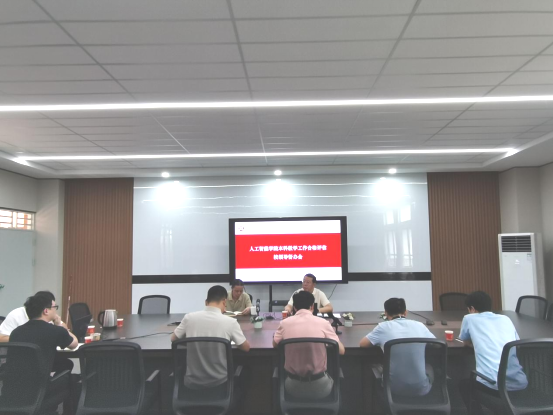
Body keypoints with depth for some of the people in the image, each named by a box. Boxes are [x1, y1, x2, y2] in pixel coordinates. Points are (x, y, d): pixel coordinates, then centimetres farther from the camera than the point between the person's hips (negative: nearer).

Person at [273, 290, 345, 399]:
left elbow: (275, 344, 13)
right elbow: (341, 350, -1)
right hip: (320, 387, -1)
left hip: (293, 387, 1)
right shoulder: (323, 323, -11)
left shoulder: (285, 323, -6)